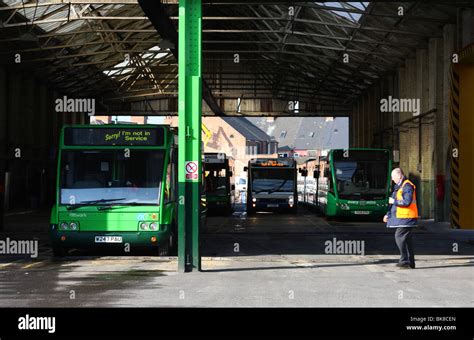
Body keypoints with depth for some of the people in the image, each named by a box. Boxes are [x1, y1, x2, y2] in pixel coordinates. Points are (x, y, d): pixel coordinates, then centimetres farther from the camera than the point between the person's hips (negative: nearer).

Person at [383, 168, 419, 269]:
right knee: (407, 239, 10)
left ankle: (404, 260, -11)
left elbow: (407, 202, -24)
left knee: (399, 237, -13)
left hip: (406, 218, -10)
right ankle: (411, 263, 13)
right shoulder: (399, 186, 19)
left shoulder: (407, 186, -13)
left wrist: (394, 201, -12)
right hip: (402, 218, 10)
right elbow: (396, 204, 26)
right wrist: (388, 214, 21)